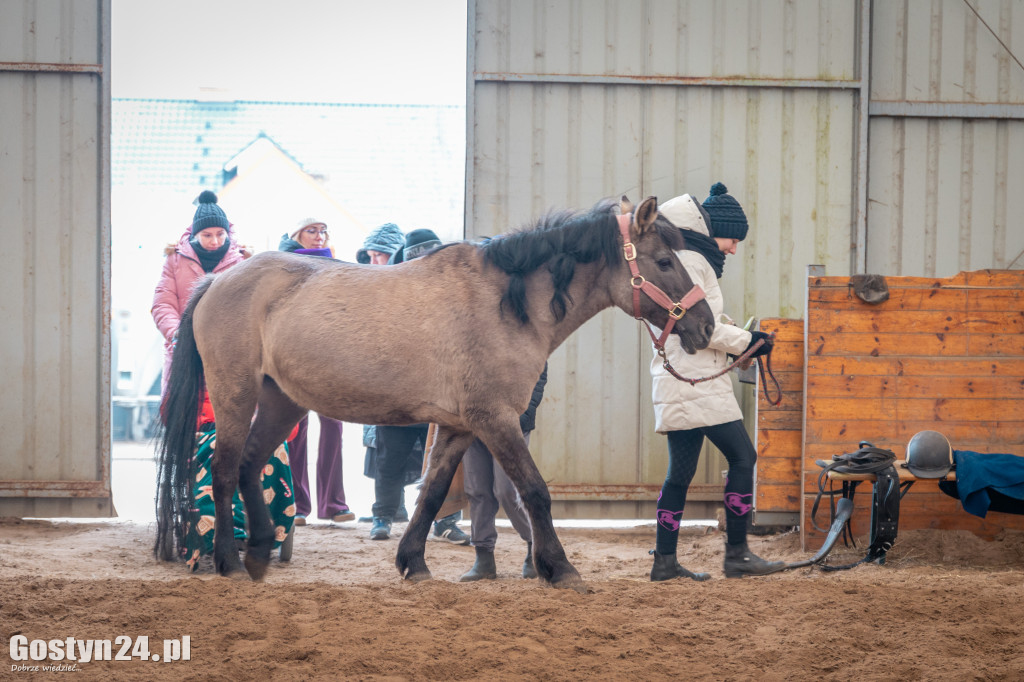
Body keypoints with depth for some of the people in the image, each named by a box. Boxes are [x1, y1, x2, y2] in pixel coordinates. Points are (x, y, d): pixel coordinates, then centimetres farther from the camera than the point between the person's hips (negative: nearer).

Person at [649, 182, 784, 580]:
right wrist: (745, 341, -10)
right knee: (742, 457, -7)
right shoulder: (690, 262, -11)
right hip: (696, 383, -10)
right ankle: (737, 554, -5)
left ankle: (665, 561, 9)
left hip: (681, 383, 10)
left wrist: (741, 342, 14)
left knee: (681, 472, 9)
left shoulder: (692, 262, 22)